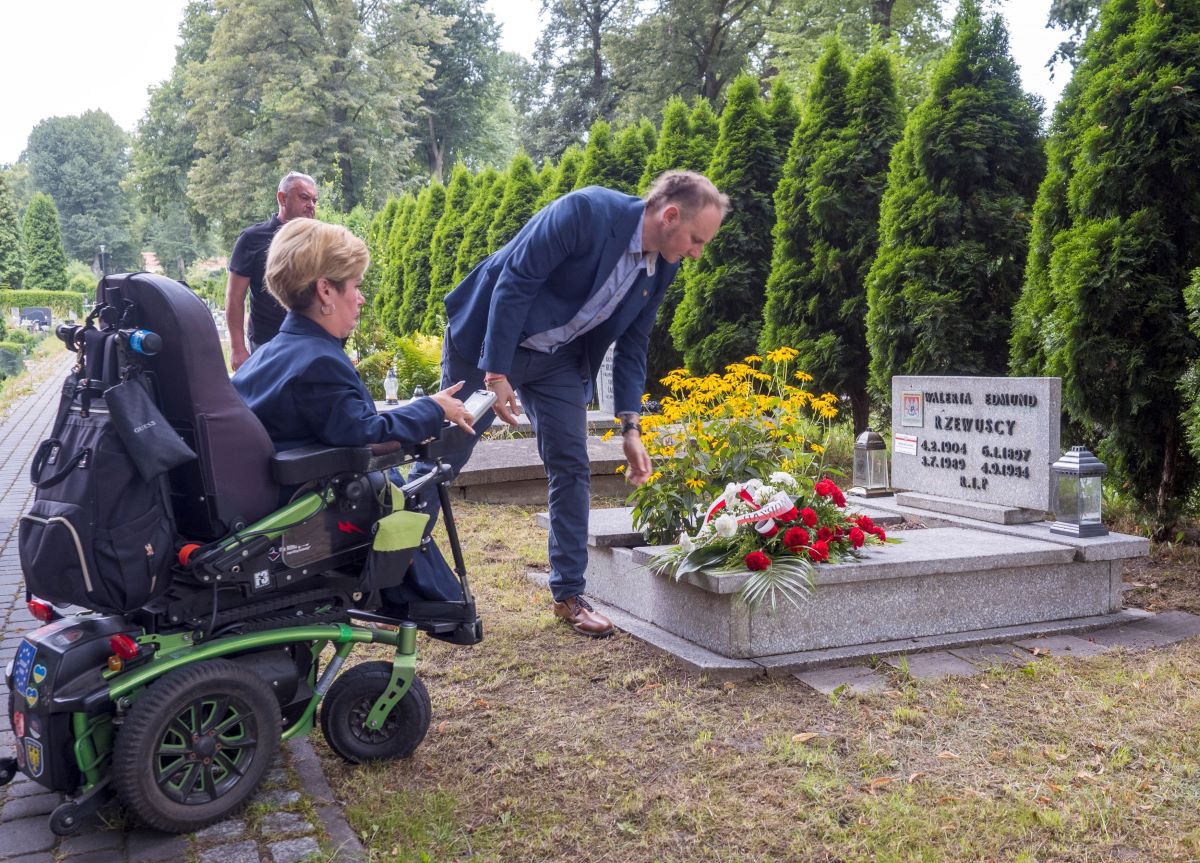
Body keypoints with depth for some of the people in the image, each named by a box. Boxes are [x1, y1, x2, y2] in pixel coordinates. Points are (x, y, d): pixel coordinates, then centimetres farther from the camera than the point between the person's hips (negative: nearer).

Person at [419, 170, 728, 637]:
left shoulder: (662, 266, -5)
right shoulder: (585, 211, -27)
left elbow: (632, 345, 3)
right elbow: (514, 282, -25)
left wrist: (630, 428, -2)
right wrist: (496, 374, -24)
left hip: (559, 360, 6)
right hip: (487, 343, -6)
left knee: (572, 468, 1)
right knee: (441, 457, 2)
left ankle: (569, 593, 14)